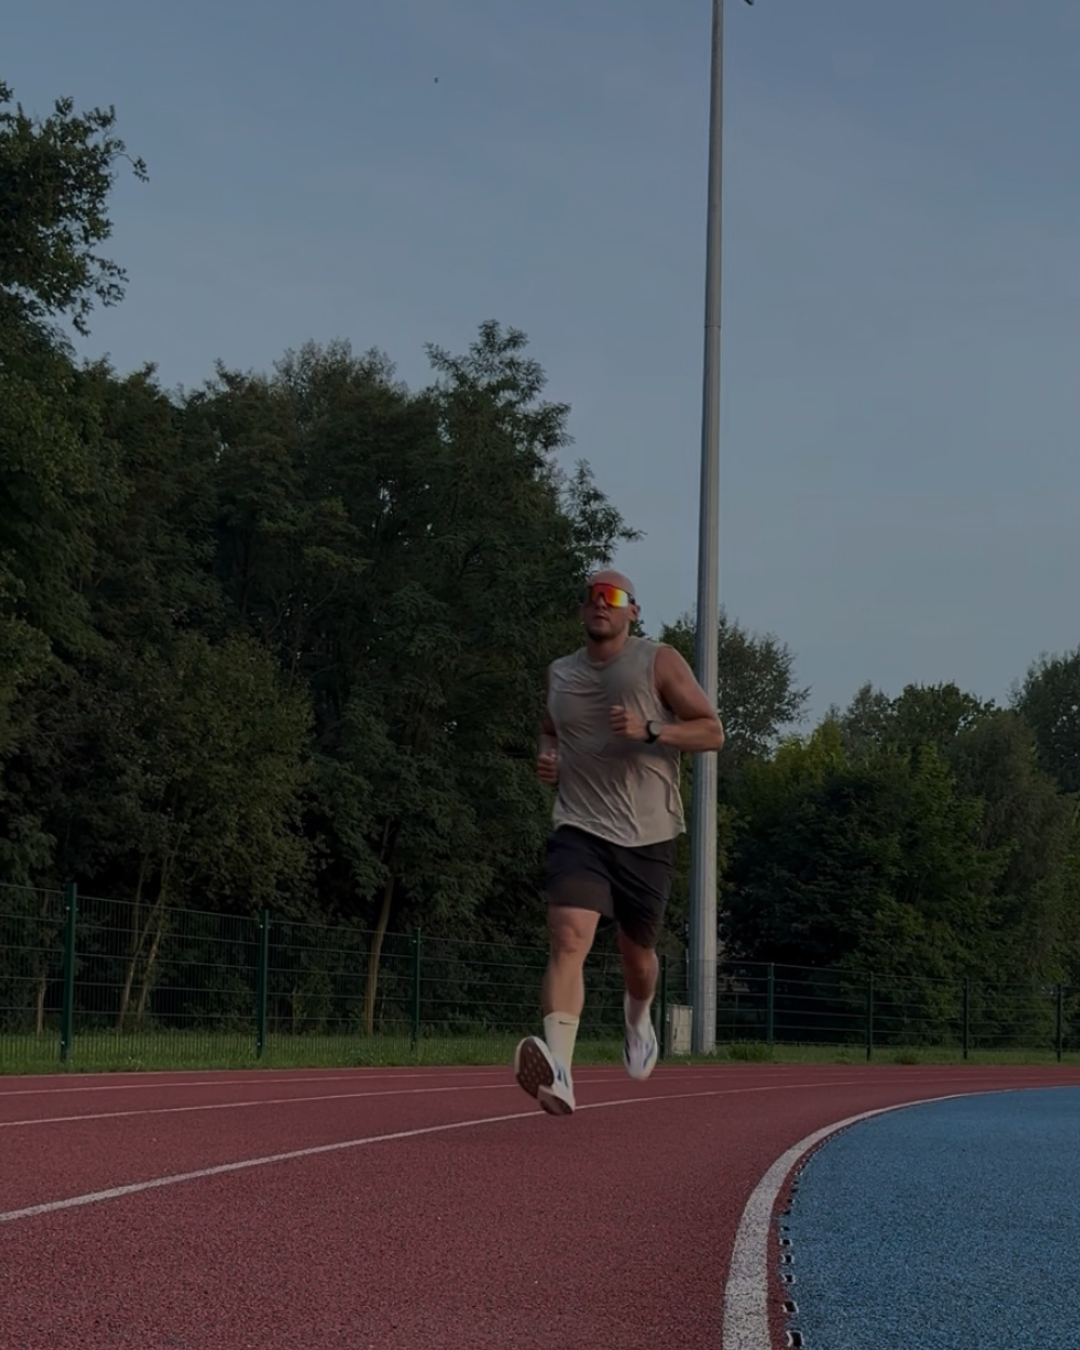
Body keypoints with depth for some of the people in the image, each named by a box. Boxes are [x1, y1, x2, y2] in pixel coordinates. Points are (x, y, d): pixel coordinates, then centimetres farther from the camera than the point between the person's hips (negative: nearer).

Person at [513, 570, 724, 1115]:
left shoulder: (659, 663, 0)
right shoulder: (559, 674, 11)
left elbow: (712, 731, -3)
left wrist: (648, 731, -18)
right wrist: (546, 757, 7)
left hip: (647, 834, -1)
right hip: (579, 829, 1)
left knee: (637, 950, 15)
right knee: (569, 939, -22)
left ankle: (638, 1018, 53)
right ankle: (558, 1073, -36)